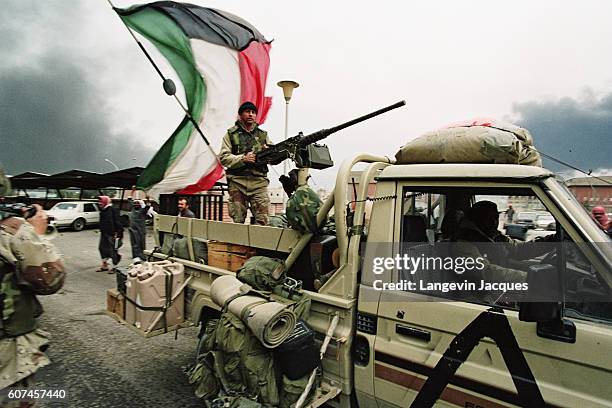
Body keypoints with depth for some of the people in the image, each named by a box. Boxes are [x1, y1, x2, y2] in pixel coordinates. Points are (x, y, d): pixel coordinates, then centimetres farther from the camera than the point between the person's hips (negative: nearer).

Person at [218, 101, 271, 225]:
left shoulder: (263, 134, 15)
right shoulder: (231, 134, 9)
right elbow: (223, 157, 0)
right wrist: (243, 158, -14)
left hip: (258, 182, 1)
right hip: (237, 182, -1)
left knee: (262, 220, -7)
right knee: (238, 221, 3)